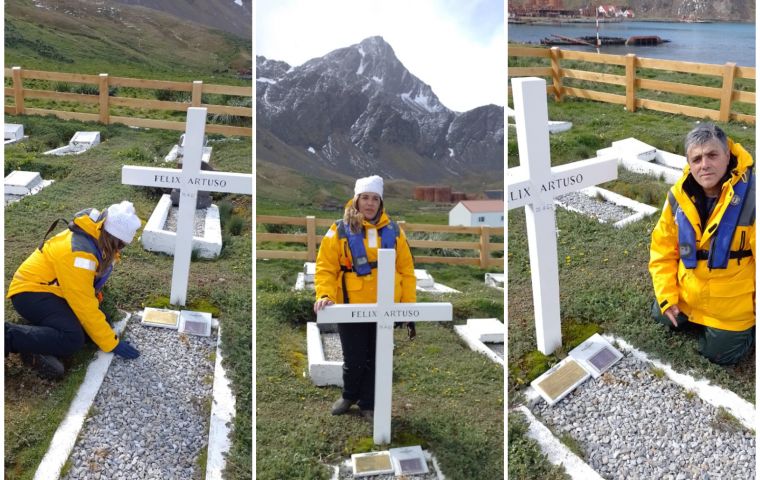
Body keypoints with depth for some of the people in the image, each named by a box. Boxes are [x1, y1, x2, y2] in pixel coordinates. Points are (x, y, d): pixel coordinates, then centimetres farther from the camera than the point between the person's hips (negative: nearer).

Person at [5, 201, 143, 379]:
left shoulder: (94, 236, -5)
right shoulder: (78, 253, -32)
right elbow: (85, 306, -28)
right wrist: (112, 344, -22)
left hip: (49, 289, 10)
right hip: (30, 292, -10)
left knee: (99, 319, -7)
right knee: (73, 338, -31)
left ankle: (37, 346, -13)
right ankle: (8, 335, -20)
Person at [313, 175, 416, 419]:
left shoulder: (393, 230, 4)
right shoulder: (340, 230, -4)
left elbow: (406, 269, 5)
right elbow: (325, 268, -6)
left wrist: (409, 303, 0)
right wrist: (325, 295, -21)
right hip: (350, 308, -2)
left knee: (377, 359, 11)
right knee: (354, 360, 7)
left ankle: (368, 403, 31)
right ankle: (350, 395, 36)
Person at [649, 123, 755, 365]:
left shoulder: (751, 196, -29)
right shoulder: (679, 195, -13)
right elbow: (663, 249, -2)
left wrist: (755, 309, -12)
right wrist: (667, 296, -5)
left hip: (732, 305, -5)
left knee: (719, 354, 9)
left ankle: (747, 326, 34)